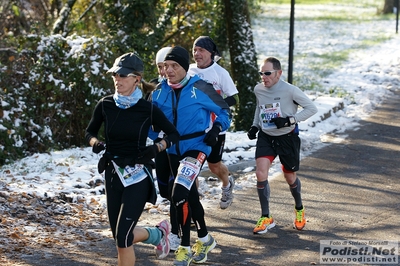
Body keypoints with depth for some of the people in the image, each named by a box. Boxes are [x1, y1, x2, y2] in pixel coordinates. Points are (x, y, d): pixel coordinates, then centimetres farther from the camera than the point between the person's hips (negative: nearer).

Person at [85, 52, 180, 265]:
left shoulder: (148, 109, -10)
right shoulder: (105, 105, -2)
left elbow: (173, 134, 1)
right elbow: (90, 132, 12)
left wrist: (157, 147, -16)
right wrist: (95, 143, -9)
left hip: (138, 177, -4)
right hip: (113, 174, 5)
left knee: (122, 237, -14)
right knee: (121, 237, 11)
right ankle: (158, 233, 40)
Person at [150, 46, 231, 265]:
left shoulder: (200, 88, -13)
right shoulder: (160, 91, 0)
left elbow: (224, 111, -1)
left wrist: (216, 129, -18)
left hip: (197, 147, -6)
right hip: (173, 150, 6)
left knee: (179, 194, -21)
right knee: (190, 196, 17)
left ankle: (185, 247, -8)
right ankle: (204, 239, 37)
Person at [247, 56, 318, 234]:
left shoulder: (289, 90, -19)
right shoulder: (258, 90, -3)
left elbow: (312, 108, -13)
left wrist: (290, 120, -23)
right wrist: (255, 126, 7)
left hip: (287, 137, -3)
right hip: (265, 137, 3)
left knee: (290, 177, 11)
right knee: (260, 173, -15)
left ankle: (299, 209, 42)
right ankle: (266, 218, -3)